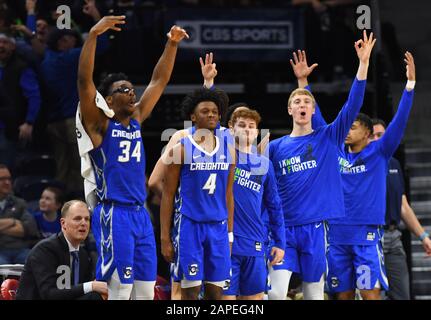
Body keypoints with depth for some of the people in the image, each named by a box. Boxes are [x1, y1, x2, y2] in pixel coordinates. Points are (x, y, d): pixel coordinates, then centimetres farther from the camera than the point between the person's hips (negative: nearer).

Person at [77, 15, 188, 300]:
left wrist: (172, 44, 10)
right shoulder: (99, 124, -4)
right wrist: (94, 35, -25)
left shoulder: (136, 119, 14)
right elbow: (84, 80, -17)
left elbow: (160, 81, 19)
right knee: (118, 292, -10)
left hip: (141, 214, 7)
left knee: (146, 292, 5)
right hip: (114, 214, -7)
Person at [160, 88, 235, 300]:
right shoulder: (181, 149, -3)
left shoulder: (228, 151, 10)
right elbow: (168, 196, -2)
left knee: (216, 291, 4)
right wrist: (165, 238, -6)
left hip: (218, 227, 4)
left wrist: (230, 234, 11)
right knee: (190, 290, -6)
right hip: (189, 225, -4)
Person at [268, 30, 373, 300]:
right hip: (284, 228, 1)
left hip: (316, 227, -1)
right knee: (277, 293, -12)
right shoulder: (275, 147, 10)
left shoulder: (328, 138, 5)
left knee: (314, 295, 3)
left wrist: (363, 63, -15)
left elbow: (352, 106, -5)